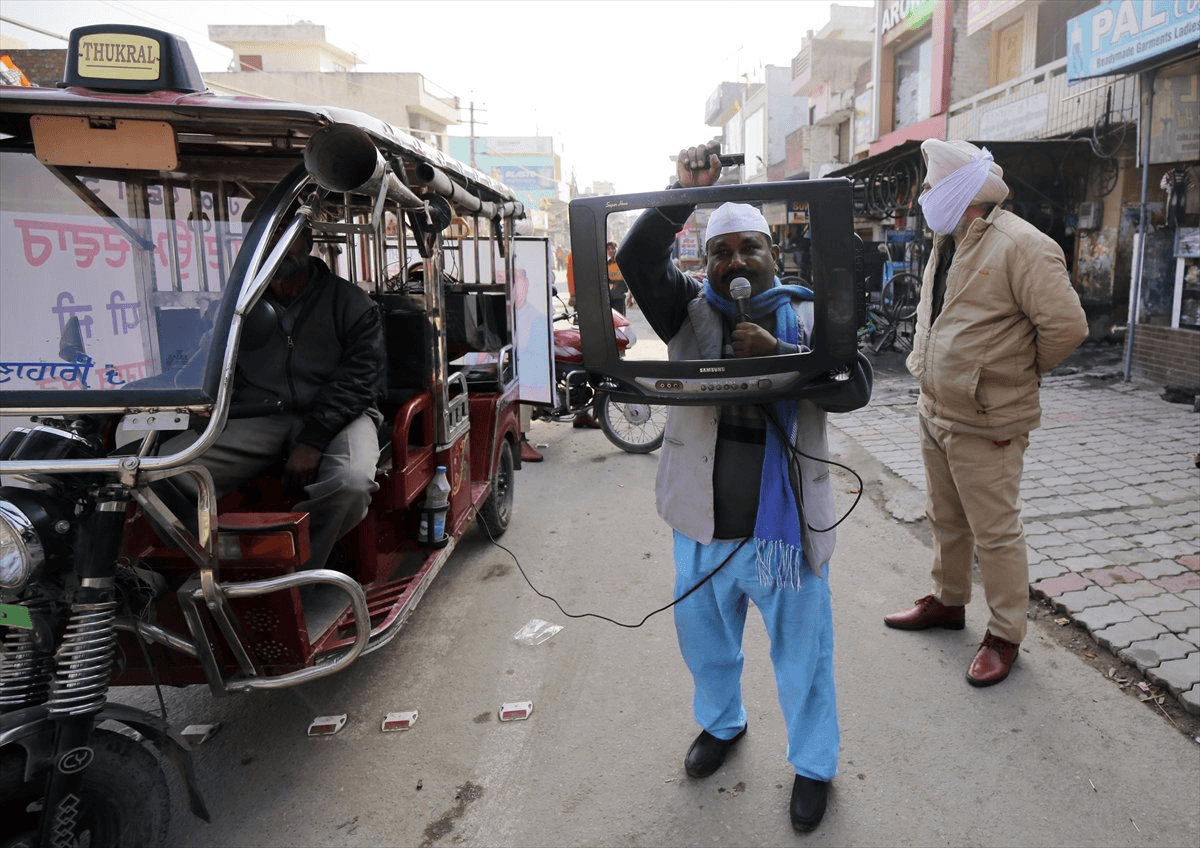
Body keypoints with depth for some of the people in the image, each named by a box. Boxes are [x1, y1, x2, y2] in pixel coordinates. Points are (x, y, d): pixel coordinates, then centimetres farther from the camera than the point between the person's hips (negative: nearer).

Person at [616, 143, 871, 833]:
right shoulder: (690, 309, 2)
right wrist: (687, 195, -22)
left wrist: (779, 355, -26)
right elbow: (637, 258, -13)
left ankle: (815, 763, 36)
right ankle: (721, 724, 50)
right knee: (704, 637, 22)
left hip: (785, 521, -2)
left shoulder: (808, 314, -1)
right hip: (704, 522, 2)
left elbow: (856, 387, -14)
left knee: (802, 649, 13)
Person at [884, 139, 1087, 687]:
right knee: (946, 520, 21)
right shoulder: (947, 243, 11)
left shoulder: (1021, 246, -18)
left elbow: (1066, 326, -20)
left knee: (995, 533, 3)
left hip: (985, 423, -9)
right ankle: (948, 602, 40)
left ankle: (1005, 635, 19)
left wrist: (1018, 373, -6)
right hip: (935, 412, 9)